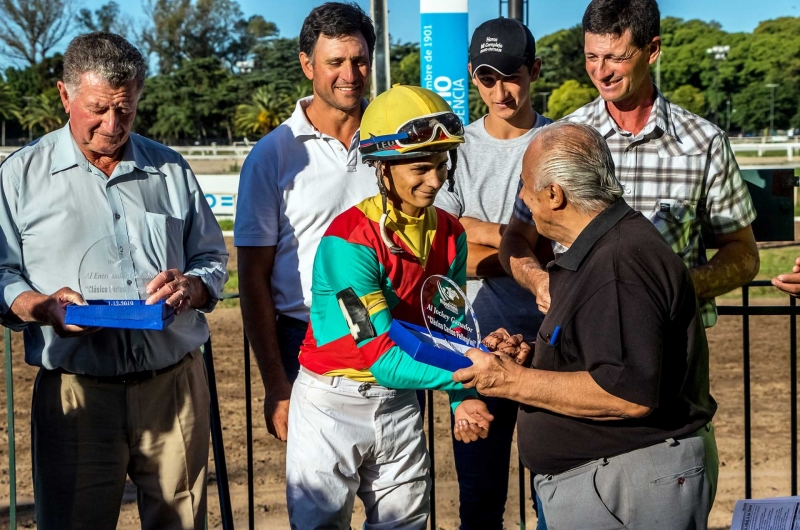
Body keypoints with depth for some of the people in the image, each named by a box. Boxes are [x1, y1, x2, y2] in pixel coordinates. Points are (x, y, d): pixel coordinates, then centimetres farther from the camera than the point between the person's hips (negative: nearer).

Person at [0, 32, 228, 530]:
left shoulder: (171, 169, 13)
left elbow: (213, 259, 17)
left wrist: (191, 287, -6)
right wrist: (41, 306, -17)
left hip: (174, 385, 2)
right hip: (75, 392, -2)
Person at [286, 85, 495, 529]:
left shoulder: (449, 234, -3)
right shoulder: (349, 240, -25)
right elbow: (383, 359, -28)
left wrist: (462, 399, -15)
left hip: (399, 401, 6)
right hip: (333, 404, -6)